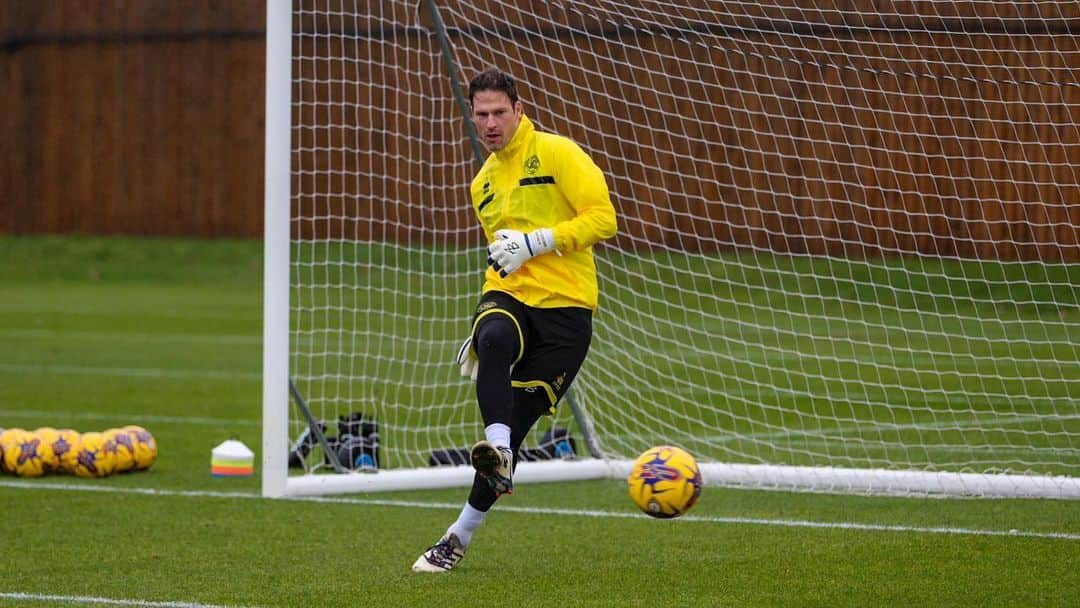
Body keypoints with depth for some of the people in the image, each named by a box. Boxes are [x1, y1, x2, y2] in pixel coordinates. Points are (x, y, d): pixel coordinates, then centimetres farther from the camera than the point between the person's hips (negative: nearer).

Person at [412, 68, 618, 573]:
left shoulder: (556, 153, -3)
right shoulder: (483, 183, 19)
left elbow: (602, 218, -10)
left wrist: (535, 241, -18)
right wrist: (480, 332, 24)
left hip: (565, 308, -4)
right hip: (509, 298, 4)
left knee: (514, 429, -5)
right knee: (495, 339, -36)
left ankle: (461, 535, 6)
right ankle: (495, 448, -43)